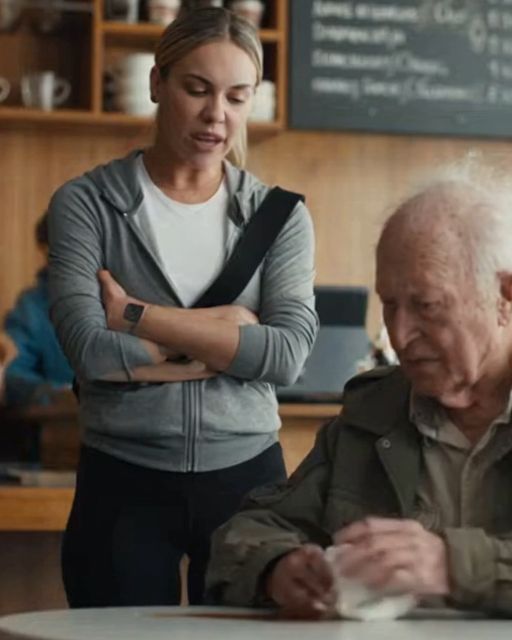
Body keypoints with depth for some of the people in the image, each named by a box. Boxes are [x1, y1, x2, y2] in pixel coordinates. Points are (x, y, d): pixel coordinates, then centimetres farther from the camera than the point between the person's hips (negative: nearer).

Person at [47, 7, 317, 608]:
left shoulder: (280, 216, 4)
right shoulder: (85, 204, -3)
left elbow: (289, 353, -10)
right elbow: (90, 349, -16)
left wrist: (137, 316, -13)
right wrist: (229, 333, -9)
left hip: (246, 475, 2)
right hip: (123, 484, -2)